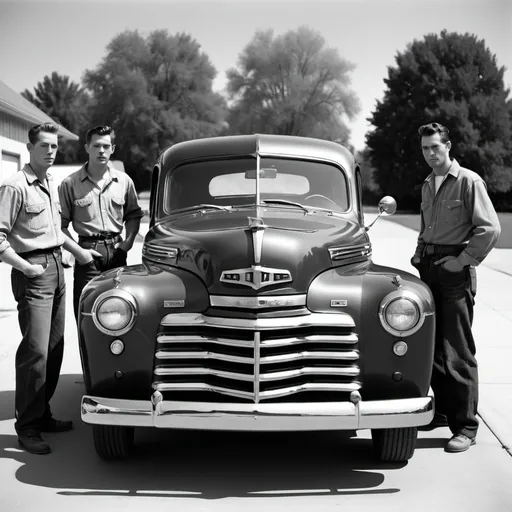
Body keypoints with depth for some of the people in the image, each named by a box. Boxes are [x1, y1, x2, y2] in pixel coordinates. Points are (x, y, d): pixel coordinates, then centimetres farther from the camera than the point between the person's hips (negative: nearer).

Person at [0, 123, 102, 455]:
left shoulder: (52, 184, 15)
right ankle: (27, 426, -3)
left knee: (55, 347, 11)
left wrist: (78, 251, 23)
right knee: (36, 350, -11)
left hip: (57, 268, 9)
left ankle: (43, 414, 21)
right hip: (34, 273, -8)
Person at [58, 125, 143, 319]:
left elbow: (133, 214, 17)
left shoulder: (123, 181, 7)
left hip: (116, 251, 3)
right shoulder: (70, 184, -3)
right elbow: (61, 224, -1)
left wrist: (129, 240, 2)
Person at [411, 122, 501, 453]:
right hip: (428, 269, 7)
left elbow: (490, 229, -13)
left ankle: (465, 426, -1)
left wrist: (463, 260, -14)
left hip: (455, 271, -7)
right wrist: (420, 253, 14)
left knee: (457, 352, -6)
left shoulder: (469, 181, -7)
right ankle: (439, 411, 20)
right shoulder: (428, 185, 16)